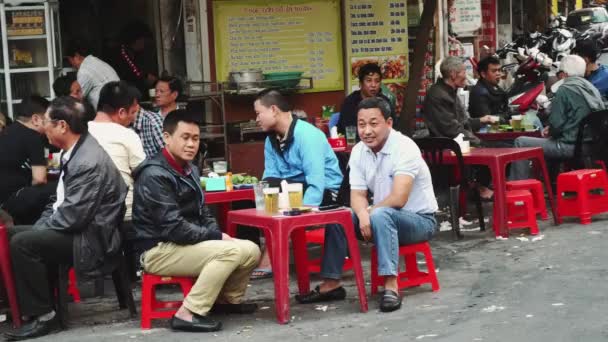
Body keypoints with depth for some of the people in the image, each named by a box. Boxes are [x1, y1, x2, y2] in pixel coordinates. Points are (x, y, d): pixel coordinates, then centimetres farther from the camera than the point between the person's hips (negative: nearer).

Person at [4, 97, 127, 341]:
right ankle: (25, 301, 12)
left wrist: (39, 230, -12)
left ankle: (43, 315, -12)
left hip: (91, 239, -10)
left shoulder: (89, 162, -24)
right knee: (12, 234, 10)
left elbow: (74, 216, -25)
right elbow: (59, 199, 17)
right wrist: (38, 228, 4)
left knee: (22, 243, -22)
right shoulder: (74, 152, 7)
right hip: (75, 229, 10)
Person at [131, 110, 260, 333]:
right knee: (229, 252, -27)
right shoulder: (155, 175, -18)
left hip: (188, 244, 9)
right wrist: (217, 237, -16)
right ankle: (188, 314, -23)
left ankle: (228, 298, 21)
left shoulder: (190, 170, 13)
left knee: (250, 251, -2)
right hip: (159, 250, -9)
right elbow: (173, 228, -24)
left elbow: (202, 214, 21)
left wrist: (218, 236, 0)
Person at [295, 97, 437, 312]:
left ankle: (391, 286, -37)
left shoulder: (404, 148, -23)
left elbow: (398, 198, -30)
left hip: (420, 220, -7)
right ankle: (331, 284, -3)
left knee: (380, 215, -34)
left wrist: (371, 213, -14)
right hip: (383, 219, 7)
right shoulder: (359, 151, -2)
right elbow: (357, 195, -2)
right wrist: (363, 215, -25)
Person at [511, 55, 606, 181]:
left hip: (570, 145, -8)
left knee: (520, 143, 0)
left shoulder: (565, 89, -12)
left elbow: (556, 123, -16)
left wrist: (550, 131, 8)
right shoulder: (593, 89, 11)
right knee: (550, 142, 37)